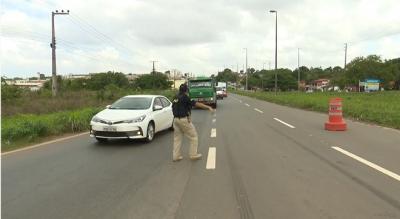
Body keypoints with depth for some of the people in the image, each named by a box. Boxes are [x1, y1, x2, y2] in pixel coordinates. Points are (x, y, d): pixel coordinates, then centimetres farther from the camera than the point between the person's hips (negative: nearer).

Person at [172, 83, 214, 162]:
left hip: (176, 119, 8)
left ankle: (176, 156, 13)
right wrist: (208, 107, -16)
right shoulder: (185, 97, -13)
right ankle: (193, 154, 9)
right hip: (184, 120, -8)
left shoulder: (176, 98, 11)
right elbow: (196, 104, -17)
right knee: (193, 136, 5)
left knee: (177, 138, 13)